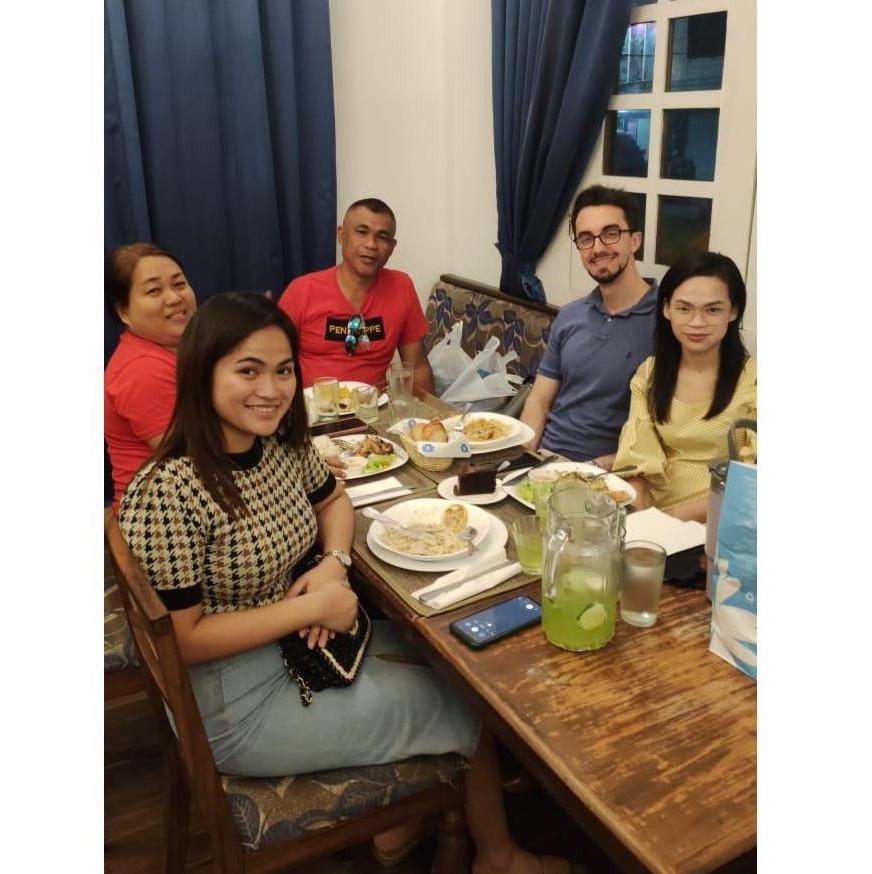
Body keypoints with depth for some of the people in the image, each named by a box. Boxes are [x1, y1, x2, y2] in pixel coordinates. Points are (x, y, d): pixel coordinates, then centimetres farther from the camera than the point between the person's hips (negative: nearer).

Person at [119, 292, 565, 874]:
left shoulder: (284, 443, -7)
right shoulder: (164, 495, -29)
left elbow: (334, 500, 12)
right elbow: (183, 639, -24)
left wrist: (334, 564, -9)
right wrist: (312, 607, -22)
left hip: (299, 646, 7)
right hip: (236, 707, -7)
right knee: (467, 710, 2)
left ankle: (399, 819, 31)